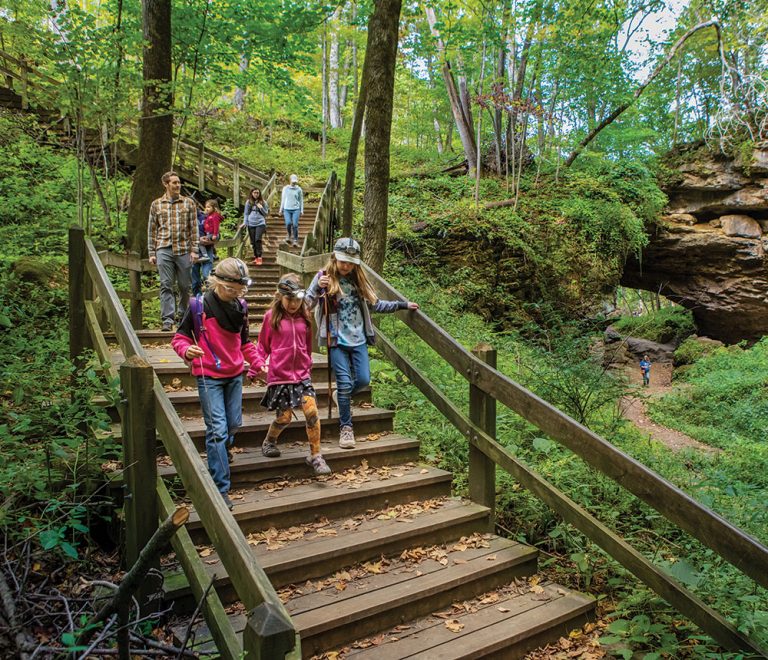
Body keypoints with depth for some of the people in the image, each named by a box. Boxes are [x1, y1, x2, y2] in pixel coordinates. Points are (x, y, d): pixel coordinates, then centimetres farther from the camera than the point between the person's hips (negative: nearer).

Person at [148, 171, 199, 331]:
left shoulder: (189, 203, 7)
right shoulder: (156, 204, 9)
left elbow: (194, 228, 4)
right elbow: (151, 230, 10)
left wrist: (194, 250, -3)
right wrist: (151, 253, 5)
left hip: (184, 250, 0)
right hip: (164, 250, 0)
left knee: (184, 285, 7)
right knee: (166, 285, -4)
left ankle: (183, 314, 25)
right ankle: (168, 320, -2)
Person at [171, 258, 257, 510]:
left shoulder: (241, 306, 4)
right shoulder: (199, 306, -12)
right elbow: (180, 337, -8)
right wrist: (186, 350, -30)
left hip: (235, 375, 6)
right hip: (209, 377, -5)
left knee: (233, 424, 13)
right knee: (218, 430, -9)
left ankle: (218, 457, 42)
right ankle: (221, 489, -4)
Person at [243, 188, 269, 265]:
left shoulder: (263, 202, 6)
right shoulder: (248, 202, 9)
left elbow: (266, 214, 9)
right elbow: (246, 214, 14)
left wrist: (261, 208, -8)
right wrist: (245, 223, 4)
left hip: (260, 223, -3)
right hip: (251, 224, 3)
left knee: (258, 239, -18)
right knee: (253, 241, 5)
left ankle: (259, 257, -17)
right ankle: (255, 256, 17)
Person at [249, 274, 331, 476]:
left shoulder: (304, 317, 6)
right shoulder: (272, 316, -3)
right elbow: (263, 345, 2)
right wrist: (258, 365, -11)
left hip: (301, 374, 3)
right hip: (279, 375, -3)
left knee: (312, 411, -9)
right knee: (284, 417, 2)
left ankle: (315, 456, 3)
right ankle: (269, 442, 33)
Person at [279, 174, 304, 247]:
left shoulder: (299, 189, 4)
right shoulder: (285, 188, 7)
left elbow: (301, 200, 10)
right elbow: (283, 199, 14)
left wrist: (302, 211, 6)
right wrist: (281, 209, 13)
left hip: (296, 209, -1)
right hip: (287, 209, 1)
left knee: (295, 225, -10)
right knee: (288, 223, -14)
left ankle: (295, 240, 1)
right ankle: (289, 236, 13)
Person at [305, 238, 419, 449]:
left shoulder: (358, 279, 9)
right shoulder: (324, 277, -4)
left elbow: (375, 305, 17)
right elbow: (307, 305, -10)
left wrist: (402, 305, 15)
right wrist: (318, 288, -28)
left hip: (358, 339, 4)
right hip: (337, 341, -4)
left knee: (363, 380, 1)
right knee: (345, 383, -5)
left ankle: (341, 396, 34)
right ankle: (346, 427, 11)